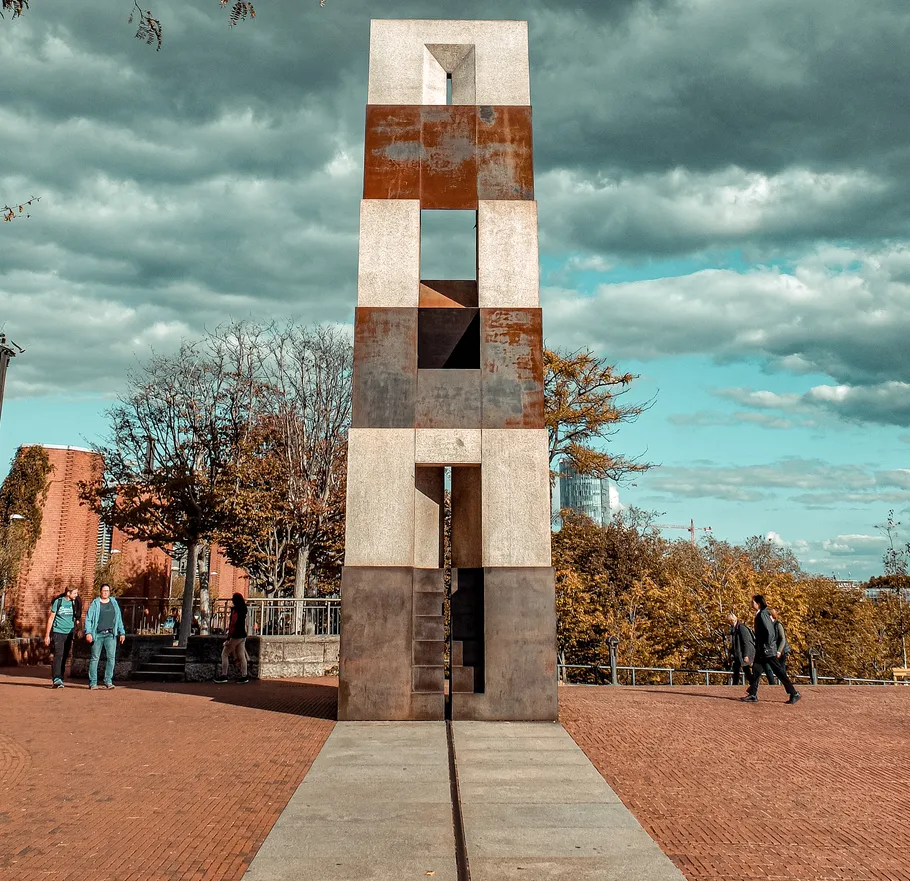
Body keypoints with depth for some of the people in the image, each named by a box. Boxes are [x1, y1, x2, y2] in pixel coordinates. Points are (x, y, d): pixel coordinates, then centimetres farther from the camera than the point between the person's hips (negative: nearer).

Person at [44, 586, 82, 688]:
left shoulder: (75, 603, 7)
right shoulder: (58, 601, -3)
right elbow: (51, 618, 2)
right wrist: (47, 635, 3)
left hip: (69, 633, 4)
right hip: (58, 632, -4)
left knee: (64, 657, 5)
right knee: (58, 654, -15)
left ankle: (57, 679, 12)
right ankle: (56, 679, -17)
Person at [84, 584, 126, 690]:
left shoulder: (114, 603, 14)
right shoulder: (95, 603, 5)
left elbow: (119, 619, 17)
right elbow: (88, 619, 1)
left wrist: (122, 632, 12)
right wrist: (88, 632, -11)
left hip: (110, 634, 2)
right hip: (97, 634, -2)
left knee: (111, 657, -8)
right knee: (95, 658, 2)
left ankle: (108, 681, -4)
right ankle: (93, 682, 9)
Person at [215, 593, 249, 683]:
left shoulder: (235, 610, -15)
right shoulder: (243, 610, 11)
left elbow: (233, 624, -19)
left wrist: (228, 638, -18)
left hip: (235, 636, -8)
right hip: (243, 635, 8)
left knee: (225, 654, 2)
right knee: (241, 656, 7)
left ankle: (223, 675, 2)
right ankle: (244, 676, 5)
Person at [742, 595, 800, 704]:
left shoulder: (762, 614, -16)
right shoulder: (759, 614, 13)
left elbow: (769, 632, -22)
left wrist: (767, 647, -18)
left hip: (768, 650, -10)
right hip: (761, 651, 10)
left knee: (779, 672, -3)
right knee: (756, 670, 7)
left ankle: (794, 694, 4)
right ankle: (753, 695, 9)